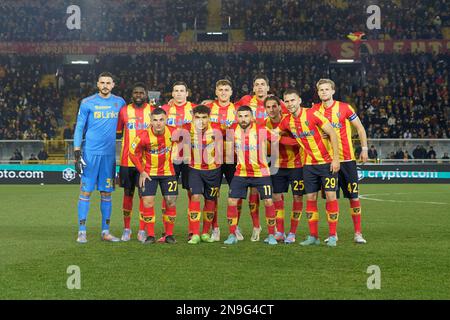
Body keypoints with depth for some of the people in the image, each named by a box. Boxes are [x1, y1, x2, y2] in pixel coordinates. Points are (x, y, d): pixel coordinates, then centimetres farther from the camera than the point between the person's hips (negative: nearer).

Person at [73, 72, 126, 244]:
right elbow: (79, 128, 0)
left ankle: (105, 231, 12)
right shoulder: (87, 103, 0)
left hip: (109, 153, 3)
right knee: (86, 191, -4)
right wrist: (77, 153, -7)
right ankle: (82, 231, -1)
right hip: (90, 152, -3)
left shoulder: (119, 102, 9)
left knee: (106, 192, 6)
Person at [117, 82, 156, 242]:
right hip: (127, 160, 1)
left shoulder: (153, 111, 4)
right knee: (128, 193, 6)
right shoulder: (124, 111, 5)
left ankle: (142, 230, 7)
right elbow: (117, 132, 8)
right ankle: (126, 229, 14)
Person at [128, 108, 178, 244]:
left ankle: (169, 234, 12)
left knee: (171, 201, -1)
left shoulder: (172, 132, -16)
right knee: (148, 202, -8)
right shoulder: (143, 136, -22)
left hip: (168, 172, 2)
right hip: (149, 173, -2)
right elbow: (133, 153, -6)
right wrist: (141, 171, -5)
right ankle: (150, 235, 3)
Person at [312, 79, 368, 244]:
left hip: (346, 158, -2)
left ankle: (358, 233, 6)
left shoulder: (344, 108, -2)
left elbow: (359, 127, 6)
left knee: (353, 196, -1)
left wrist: (364, 148, 2)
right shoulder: (315, 110, 4)